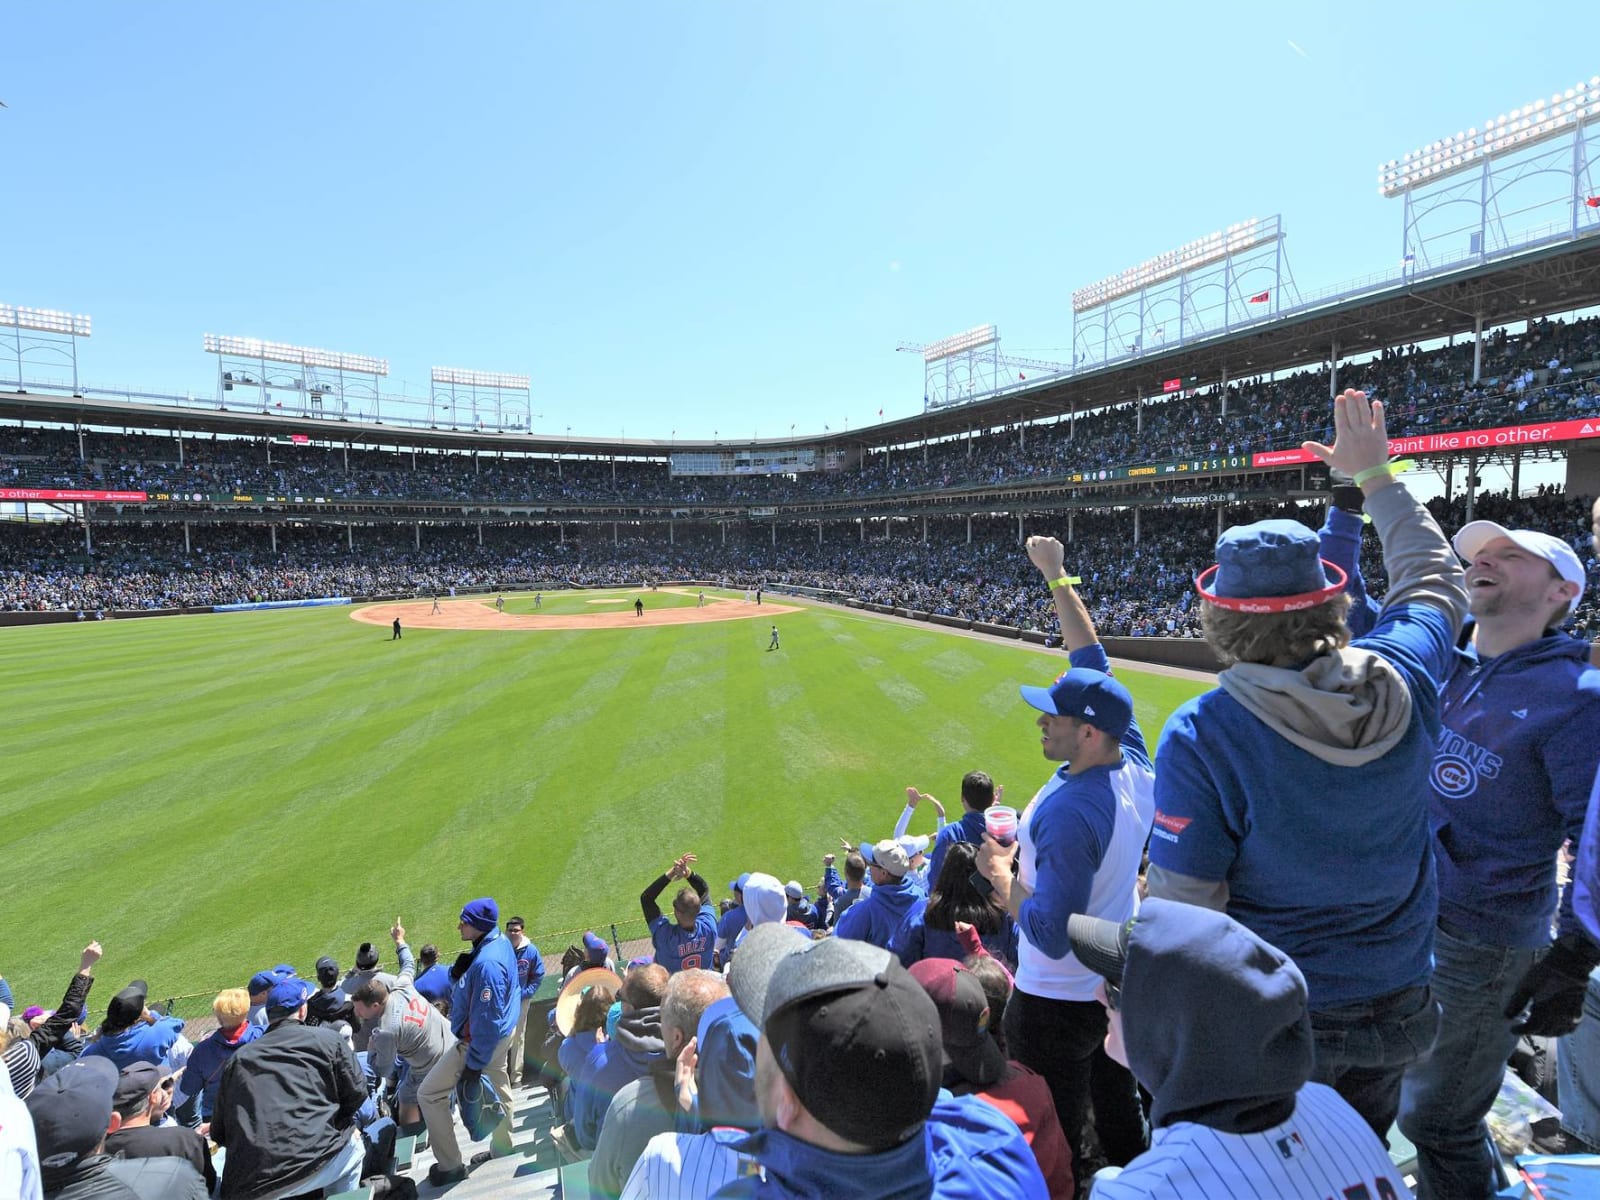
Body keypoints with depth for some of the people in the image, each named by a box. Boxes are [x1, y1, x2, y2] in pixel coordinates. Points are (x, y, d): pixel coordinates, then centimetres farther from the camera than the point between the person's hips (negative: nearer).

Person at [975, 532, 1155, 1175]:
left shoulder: (1068, 813, -34)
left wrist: (999, 875, -15)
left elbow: (1050, 934, -30)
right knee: (1122, 1116, 28)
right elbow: (1090, 660, -1)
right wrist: (1057, 576, 2)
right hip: (1123, 982, 8)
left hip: (1058, 1002, -8)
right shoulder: (1133, 762, -10)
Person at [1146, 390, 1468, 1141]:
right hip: (1398, 1009, 5)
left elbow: (1183, 909, -24)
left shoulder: (1201, 735, -29)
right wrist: (1376, 475, 19)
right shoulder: (1404, 682, -14)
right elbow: (1434, 581, 9)